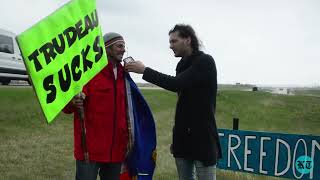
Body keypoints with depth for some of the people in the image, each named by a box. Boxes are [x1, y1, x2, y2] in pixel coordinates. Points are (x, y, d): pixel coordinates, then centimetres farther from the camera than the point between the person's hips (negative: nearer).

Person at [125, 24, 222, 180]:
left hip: (202, 136, -8)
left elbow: (177, 84, -25)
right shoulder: (183, 64, 13)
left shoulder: (205, 62, -12)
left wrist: (144, 70, -17)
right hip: (183, 136, 8)